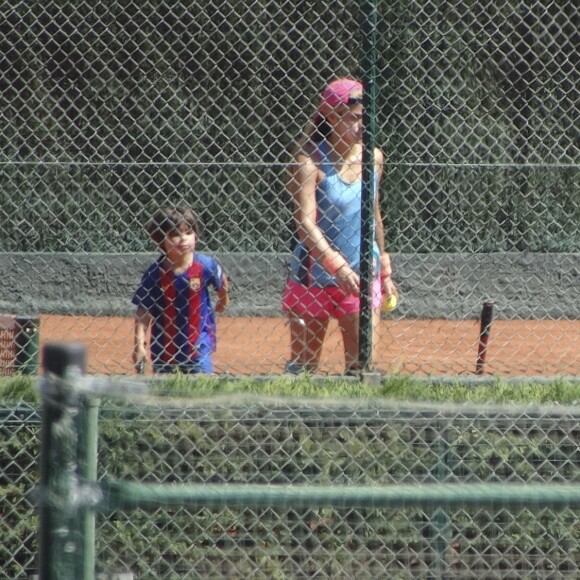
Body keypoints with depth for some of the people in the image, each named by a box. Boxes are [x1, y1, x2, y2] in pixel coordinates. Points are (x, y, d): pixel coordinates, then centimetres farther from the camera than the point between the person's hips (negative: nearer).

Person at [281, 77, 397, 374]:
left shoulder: (372, 158, 5)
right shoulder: (310, 161, -12)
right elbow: (305, 223, -22)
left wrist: (384, 271, 19)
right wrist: (338, 266, -34)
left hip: (363, 275, 4)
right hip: (313, 275, -4)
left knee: (361, 365, -3)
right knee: (303, 366, 3)